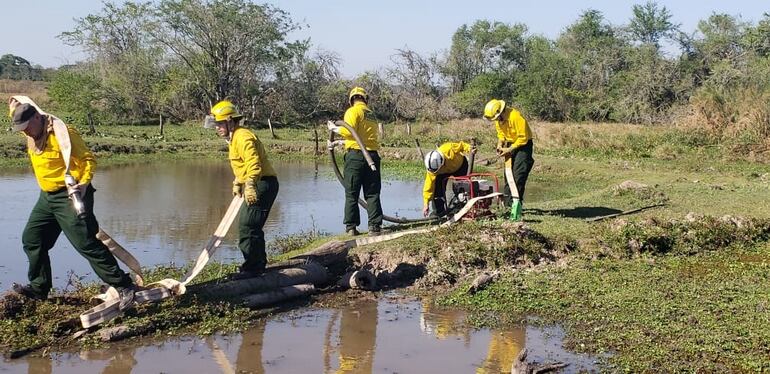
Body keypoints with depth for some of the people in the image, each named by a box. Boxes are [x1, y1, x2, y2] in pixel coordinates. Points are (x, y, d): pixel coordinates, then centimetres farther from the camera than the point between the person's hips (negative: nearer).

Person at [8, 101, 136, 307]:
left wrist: (83, 184, -30)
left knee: (86, 243, -13)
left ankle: (124, 286, -10)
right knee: (32, 239, 13)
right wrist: (14, 108, 11)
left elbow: (88, 159, -17)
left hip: (70, 196, -9)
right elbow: (19, 120, 33)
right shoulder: (32, 134, 8)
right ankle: (39, 288, 26)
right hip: (47, 197, 9)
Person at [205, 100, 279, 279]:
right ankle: (259, 262, 27)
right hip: (258, 185, 11)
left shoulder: (243, 137, -16)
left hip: (263, 184, -11)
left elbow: (254, 164, -29)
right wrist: (237, 183, 36)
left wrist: (250, 186, -37)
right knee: (248, 224, 16)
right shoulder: (234, 138, 18)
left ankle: (252, 267, -7)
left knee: (247, 225, -12)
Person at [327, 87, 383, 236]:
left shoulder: (353, 111, -1)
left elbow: (349, 131, -14)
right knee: (372, 194, 7)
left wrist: (335, 128, 4)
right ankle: (375, 226, 3)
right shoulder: (371, 114, 18)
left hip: (355, 155, -5)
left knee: (351, 194, 2)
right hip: (372, 155, 5)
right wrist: (342, 142, 25)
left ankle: (351, 227, 2)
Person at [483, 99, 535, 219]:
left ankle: (517, 203, -11)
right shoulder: (498, 119, -4)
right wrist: (500, 144, -5)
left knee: (518, 174, -14)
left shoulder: (515, 117, -29)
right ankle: (507, 202, 19)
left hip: (523, 145, -8)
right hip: (510, 144, 8)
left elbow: (523, 138, -24)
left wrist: (509, 149, -21)